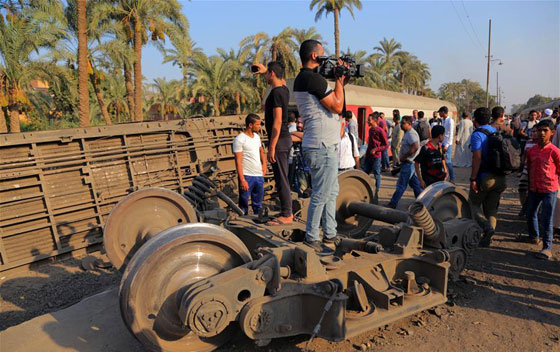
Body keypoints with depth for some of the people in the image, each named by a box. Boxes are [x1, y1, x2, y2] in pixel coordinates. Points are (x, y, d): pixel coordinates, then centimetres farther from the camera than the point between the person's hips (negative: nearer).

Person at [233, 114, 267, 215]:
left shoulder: (257, 136, 13)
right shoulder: (239, 139, -9)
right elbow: (238, 161, -13)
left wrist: (264, 163, 9)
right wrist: (242, 179, -18)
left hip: (259, 175, 7)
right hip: (247, 176, -7)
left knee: (258, 204, 15)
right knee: (244, 205, 1)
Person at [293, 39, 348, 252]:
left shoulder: (301, 79, 17)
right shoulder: (313, 78, -16)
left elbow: (331, 104, 21)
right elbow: (337, 107, -15)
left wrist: (341, 84, 14)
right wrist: (339, 80, -4)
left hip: (327, 145, 11)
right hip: (323, 147, -11)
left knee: (331, 192, 17)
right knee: (321, 194, -3)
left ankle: (330, 234, 28)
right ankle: (312, 238, 9)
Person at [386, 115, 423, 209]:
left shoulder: (411, 134, -17)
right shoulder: (408, 133, 15)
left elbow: (415, 147, -29)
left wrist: (404, 157, -21)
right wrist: (402, 157, 13)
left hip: (408, 163, -10)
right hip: (409, 163, 10)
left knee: (401, 184, -3)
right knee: (415, 183, 15)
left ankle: (393, 204, 2)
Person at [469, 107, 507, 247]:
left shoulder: (477, 134, -12)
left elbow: (477, 158, -20)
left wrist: (473, 179, -18)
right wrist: (501, 172, 20)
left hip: (484, 177, -6)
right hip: (499, 177, 6)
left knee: (474, 203, 10)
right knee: (491, 208, 12)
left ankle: (487, 226, -11)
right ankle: (487, 238, 15)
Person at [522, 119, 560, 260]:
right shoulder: (531, 150, 2)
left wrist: (549, 178, 0)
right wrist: (530, 183, 14)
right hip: (534, 189, 6)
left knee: (546, 219, -3)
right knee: (530, 214, 19)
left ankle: (547, 248, 6)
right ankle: (534, 236, 42)